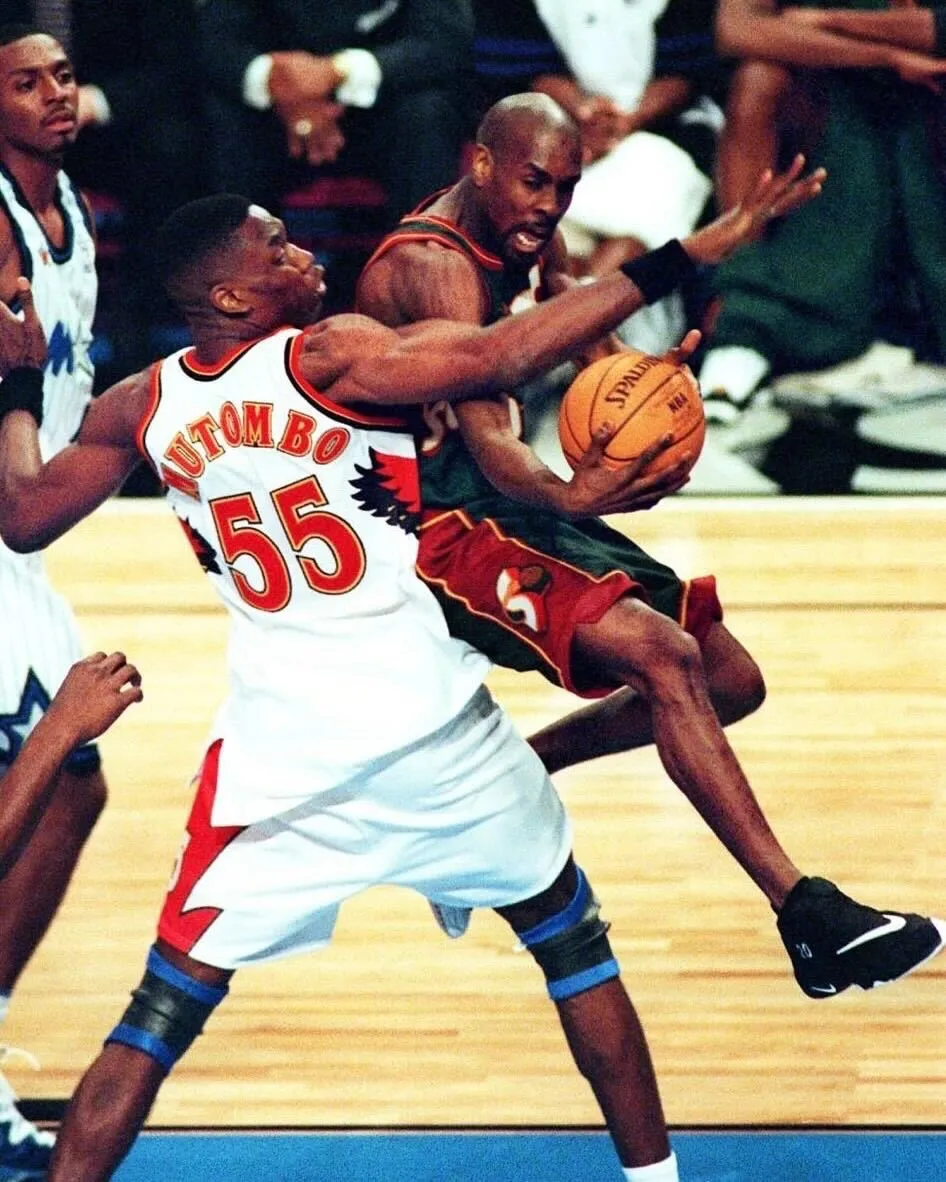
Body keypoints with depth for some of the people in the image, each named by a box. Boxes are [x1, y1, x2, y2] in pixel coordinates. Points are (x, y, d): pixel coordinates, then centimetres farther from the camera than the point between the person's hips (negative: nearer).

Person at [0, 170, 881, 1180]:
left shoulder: (139, 406, 3)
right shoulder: (329, 356, -11)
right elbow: (501, 357, -23)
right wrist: (684, 256, -23)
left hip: (278, 743, 3)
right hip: (429, 717, -2)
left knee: (160, 1015, 6)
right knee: (575, 944, 18)